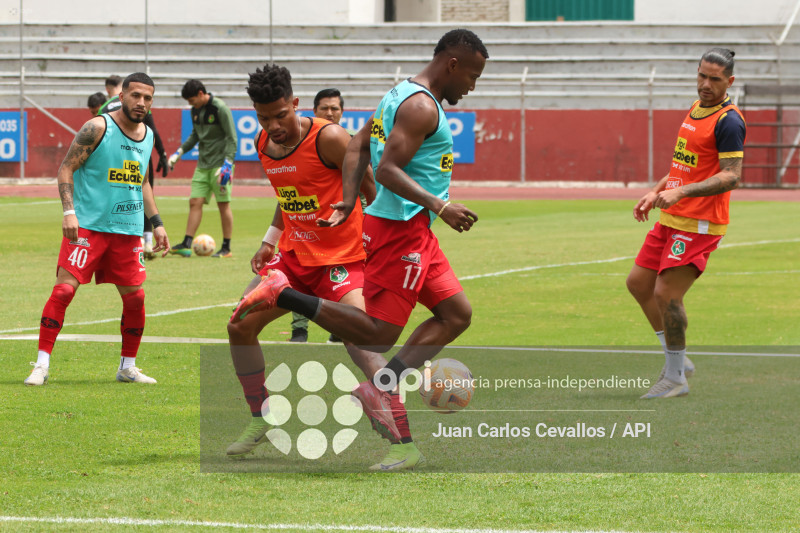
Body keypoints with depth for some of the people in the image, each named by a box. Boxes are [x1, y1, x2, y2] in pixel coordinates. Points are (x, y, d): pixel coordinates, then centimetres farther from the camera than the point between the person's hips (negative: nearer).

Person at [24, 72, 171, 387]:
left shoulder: (147, 136, 11)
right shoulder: (97, 128, -9)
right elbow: (66, 168, -9)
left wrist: (156, 223, 20)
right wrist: (69, 211, -20)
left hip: (128, 230, 6)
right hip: (87, 226, -6)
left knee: (135, 297, 5)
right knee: (64, 289, -13)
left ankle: (128, 367, 21)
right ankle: (42, 365, -9)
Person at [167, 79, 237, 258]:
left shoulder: (220, 109, -13)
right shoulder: (195, 110, 9)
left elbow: (232, 138, -13)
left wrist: (227, 164, -21)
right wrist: (179, 152, 14)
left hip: (220, 164, -7)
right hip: (203, 165, 7)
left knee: (223, 204, -2)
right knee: (195, 202, -1)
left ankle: (226, 248, 4)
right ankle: (186, 245, -4)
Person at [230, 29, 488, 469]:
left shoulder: (402, 95, 17)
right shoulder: (422, 107, -15)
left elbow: (357, 148, 17)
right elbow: (387, 169, -23)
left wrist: (348, 203, 10)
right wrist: (439, 206, -26)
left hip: (413, 233, 11)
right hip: (400, 225, -11)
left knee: (457, 314, 8)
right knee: (379, 333, -9)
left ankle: (380, 387, 1)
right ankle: (283, 295, -7)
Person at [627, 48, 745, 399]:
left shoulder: (728, 121, -15)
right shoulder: (696, 109, 13)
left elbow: (731, 176, -23)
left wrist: (681, 192, -30)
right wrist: (656, 192, 18)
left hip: (699, 224, -10)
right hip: (672, 218, 10)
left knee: (666, 294, -11)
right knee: (638, 282, 12)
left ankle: (675, 378, 4)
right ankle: (677, 360, 23)